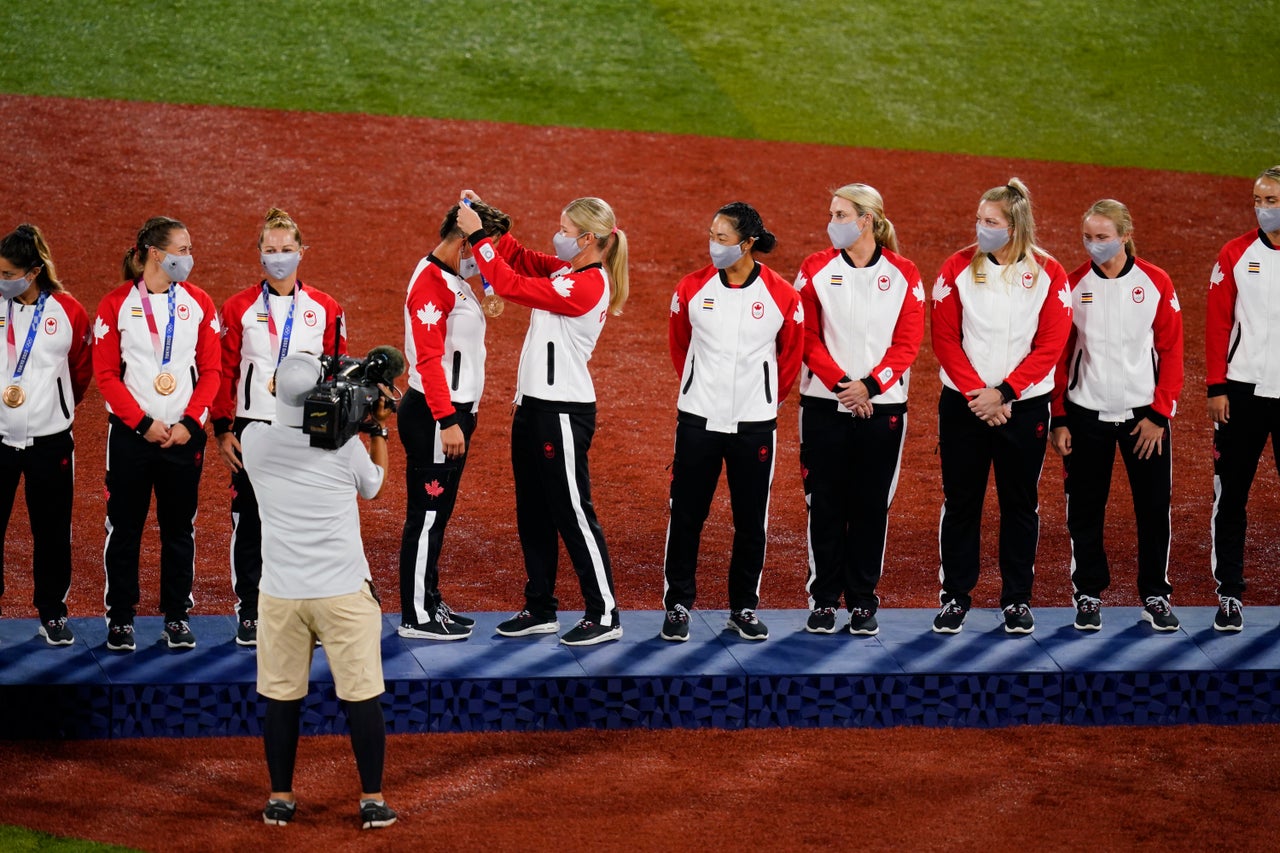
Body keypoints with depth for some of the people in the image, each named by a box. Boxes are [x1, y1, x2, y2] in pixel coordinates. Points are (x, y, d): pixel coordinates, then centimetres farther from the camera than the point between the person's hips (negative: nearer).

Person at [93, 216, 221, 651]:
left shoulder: (198, 303, 5)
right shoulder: (116, 304, -2)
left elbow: (211, 369, 4)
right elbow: (105, 373, -4)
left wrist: (190, 422, -8)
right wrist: (142, 423, -11)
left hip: (184, 433, 2)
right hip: (130, 434, -2)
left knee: (179, 527, 6)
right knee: (125, 526, 2)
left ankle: (177, 616, 14)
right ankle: (120, 618, 10)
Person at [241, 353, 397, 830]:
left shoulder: (254, 441, -5)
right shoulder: (347, 446, -8)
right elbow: (374, 486, 13)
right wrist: (379, 429, 22)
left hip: (280, 593, 2)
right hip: (344, 592, -2)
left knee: (281, 697, 12)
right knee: (361, 695, 6)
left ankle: (280, 800, 19)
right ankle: (373, 801, 11)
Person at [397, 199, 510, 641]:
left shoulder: (457, 280, 14)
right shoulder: (430, 285, -17)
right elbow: (429, 360, -23)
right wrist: (447, 422, -25)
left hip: (453, 413, 10)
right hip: (433, 416, -10)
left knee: (437, 514, 14)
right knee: (427, 514, -4)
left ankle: (430, 603, 22)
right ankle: (417, 616, 0)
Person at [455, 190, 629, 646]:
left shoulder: (589, 285, -20)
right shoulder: (565, 271, 8)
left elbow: (511, 284, -23)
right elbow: (522, 259, 20)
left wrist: (477, 235, -16)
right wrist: (487, 220, 6)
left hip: (563, 413, -10)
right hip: (533, 405, 10)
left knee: (573, 514, -4)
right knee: (533, 513, 15)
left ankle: (604, 616, 3)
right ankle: (540, 610, 24)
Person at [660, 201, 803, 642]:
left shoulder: (782, 296, -6)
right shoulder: (692, 288, -2)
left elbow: (791, 354, 8)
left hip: (754, 424, -1)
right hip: (698, 420, 1)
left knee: (751, 521, 6)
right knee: (686, 515, 3)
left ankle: (744, 608, 18)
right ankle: (677, 606, 12)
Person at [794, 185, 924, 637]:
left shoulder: (903, 274, 1)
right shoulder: (815, 269, 2)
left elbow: (908, 341, -2)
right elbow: (807, 337, -2)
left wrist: (870, 385, -13)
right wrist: (840, 383, -13)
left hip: (882, 407, 0)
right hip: (824, 405, 0)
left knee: (871, 505, 4)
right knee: (825, 504, 2)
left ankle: (863, 601, 12)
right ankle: (823, 599, 10)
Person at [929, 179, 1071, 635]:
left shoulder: (1048, 274, -3)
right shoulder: (958, 268, -2)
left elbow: (1050, 345, -6)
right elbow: (945, 339, -4)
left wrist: (1003, 392, -14)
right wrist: (975, 392, -14)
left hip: (1024, 406, 0)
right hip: (964, 405, 0)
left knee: (1020, 503, 7)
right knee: (960, 501, 5)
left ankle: (1018, 598, 17)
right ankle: (955, 597, 14)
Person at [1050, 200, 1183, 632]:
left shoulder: (1155, 283, -3)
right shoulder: (1072, 285, -1)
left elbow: (1171, 351, -1)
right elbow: (1058, 355, 2)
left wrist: (1159, 413, -6)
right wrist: (1058, 419, -1)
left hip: (1144, 413, 0)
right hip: (1086, 414, 1)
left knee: (1154, 506, 3)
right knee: (1085, 508, 5)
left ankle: (1155, 595, 16)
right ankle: (1088, 594, 19)